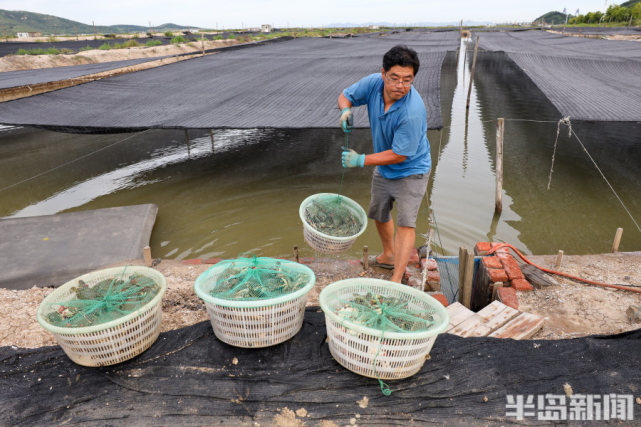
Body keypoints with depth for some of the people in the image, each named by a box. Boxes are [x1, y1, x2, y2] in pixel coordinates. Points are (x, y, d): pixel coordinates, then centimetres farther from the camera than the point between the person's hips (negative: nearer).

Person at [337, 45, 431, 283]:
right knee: (379, 214, 21)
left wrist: (361, 160, -27)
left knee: (405, 223, -14)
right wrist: (346, 110, -25)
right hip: (383, 169, 7)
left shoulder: (413, 112, -36)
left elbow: (399, 155, -30)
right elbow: (346, 96, -1)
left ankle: (397, 279, -9)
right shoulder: (374, 83, -18)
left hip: (410, 171, -7)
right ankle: (389, 255, 45)